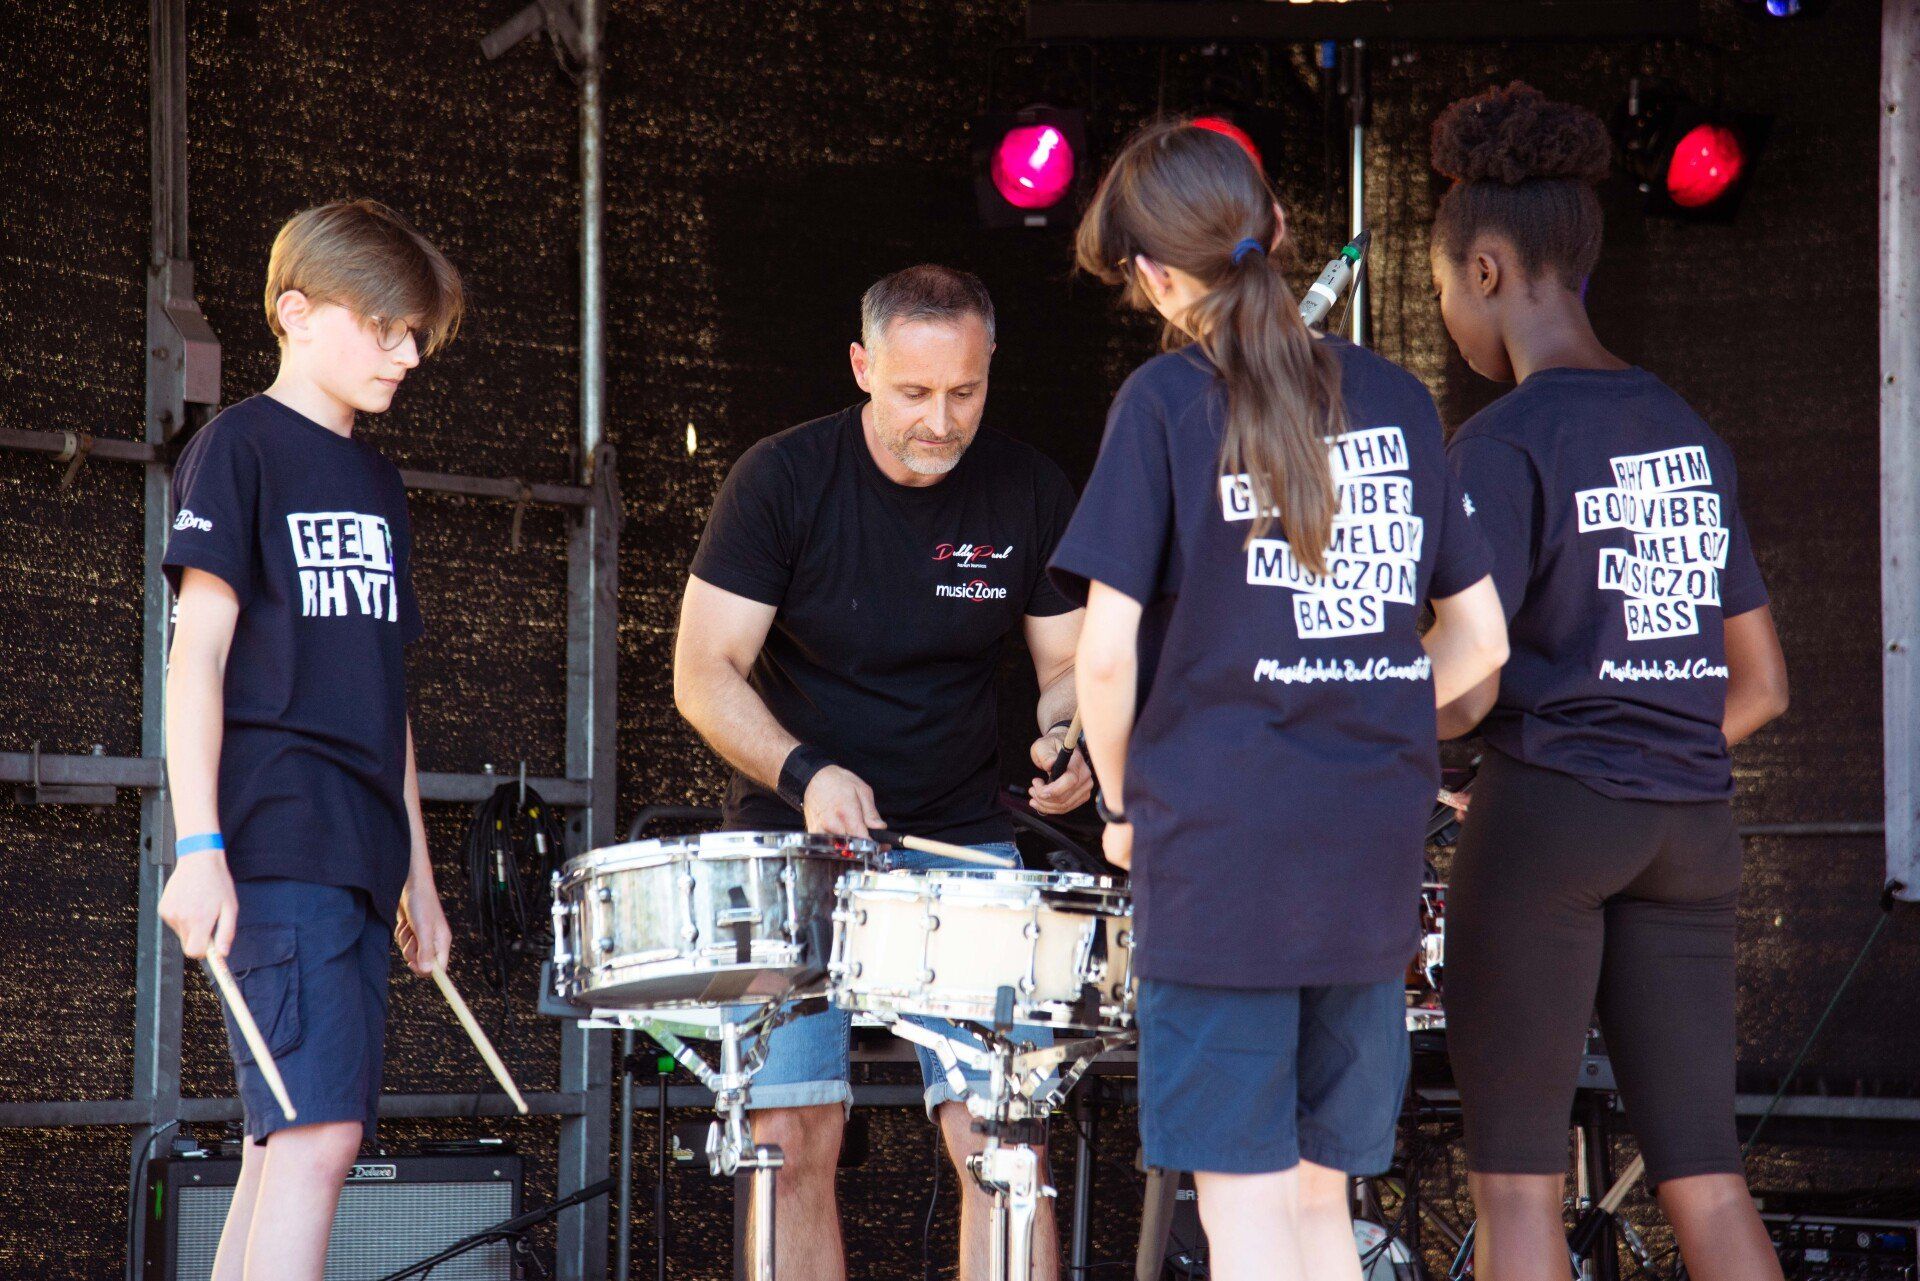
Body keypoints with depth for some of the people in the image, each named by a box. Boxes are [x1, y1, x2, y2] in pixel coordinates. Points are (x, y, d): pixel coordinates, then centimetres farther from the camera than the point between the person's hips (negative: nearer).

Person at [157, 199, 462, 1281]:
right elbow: (197, 653, -8)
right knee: (318, 1137, -18)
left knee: (292, 1145, 4)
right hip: (274, 852, -8)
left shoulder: (378, 481, 21)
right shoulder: (241, 449, -1)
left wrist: (418, 872, 21)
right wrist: (198, 849, -16)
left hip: (359, 857, 8)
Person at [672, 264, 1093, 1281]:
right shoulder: (783, 480, -9)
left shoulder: (1030, 495, -2)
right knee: (792, 1140, -6)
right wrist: (804, 773, -26)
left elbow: (1070, 663, 7)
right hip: (792, 838, -1)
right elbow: (703, 673, -10)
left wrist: (1067, 737, -17)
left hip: (964, 849, 1)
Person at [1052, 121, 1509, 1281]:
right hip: (1373, 860, 5)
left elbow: (1109, 650, -10)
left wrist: (1122, 803, 5)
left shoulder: (1168, 401, -6)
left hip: (1219, 846, -4)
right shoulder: (1397, 400, 8)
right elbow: (1479, 638, 10)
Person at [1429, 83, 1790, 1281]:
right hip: (1691, 824, 6)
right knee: (1702, 1172, 6)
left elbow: (1464, 694, -15)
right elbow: (1761, 683, 15)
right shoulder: (1692, 436, 12)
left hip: (1543, 812, -6)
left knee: (1517, 1172, 3)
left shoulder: (1506, 442, -10)